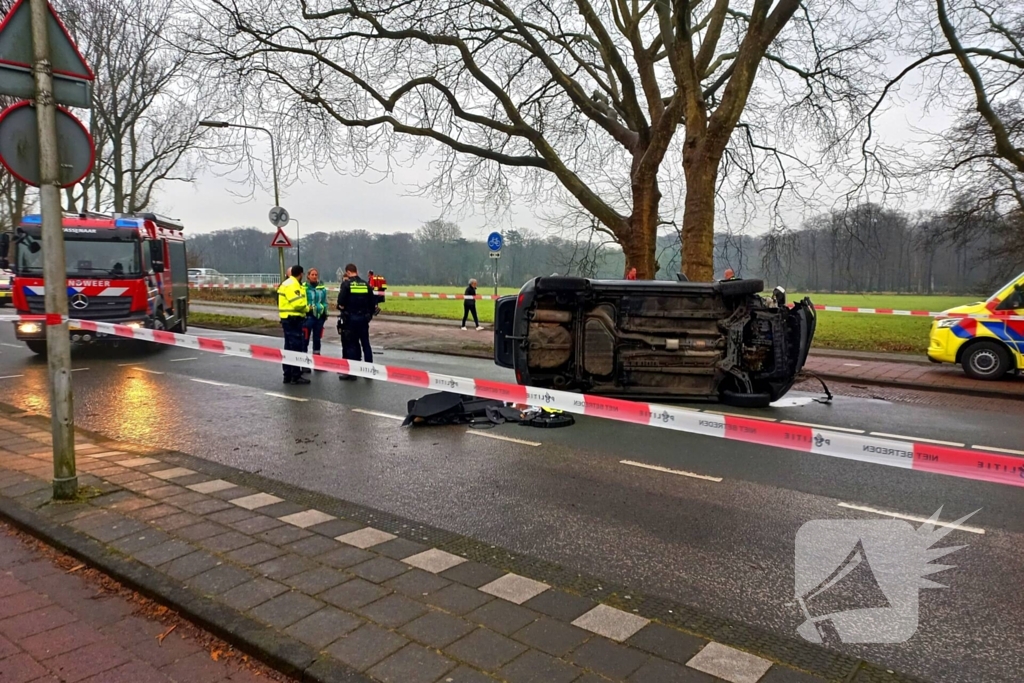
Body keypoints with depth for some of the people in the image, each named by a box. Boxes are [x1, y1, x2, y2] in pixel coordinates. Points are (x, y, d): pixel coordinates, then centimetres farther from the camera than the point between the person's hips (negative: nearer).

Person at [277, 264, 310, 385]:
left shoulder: (287, 283, 19)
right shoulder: (292, 285, -14)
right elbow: (297, 303, -23)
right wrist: (307, 308, -6)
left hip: (288, 319, 11)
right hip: (293, 319, -11)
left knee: (289, 348, 14)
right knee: (296, 348, -8)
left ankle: (288, 375, 20)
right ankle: (296, 376, -6)